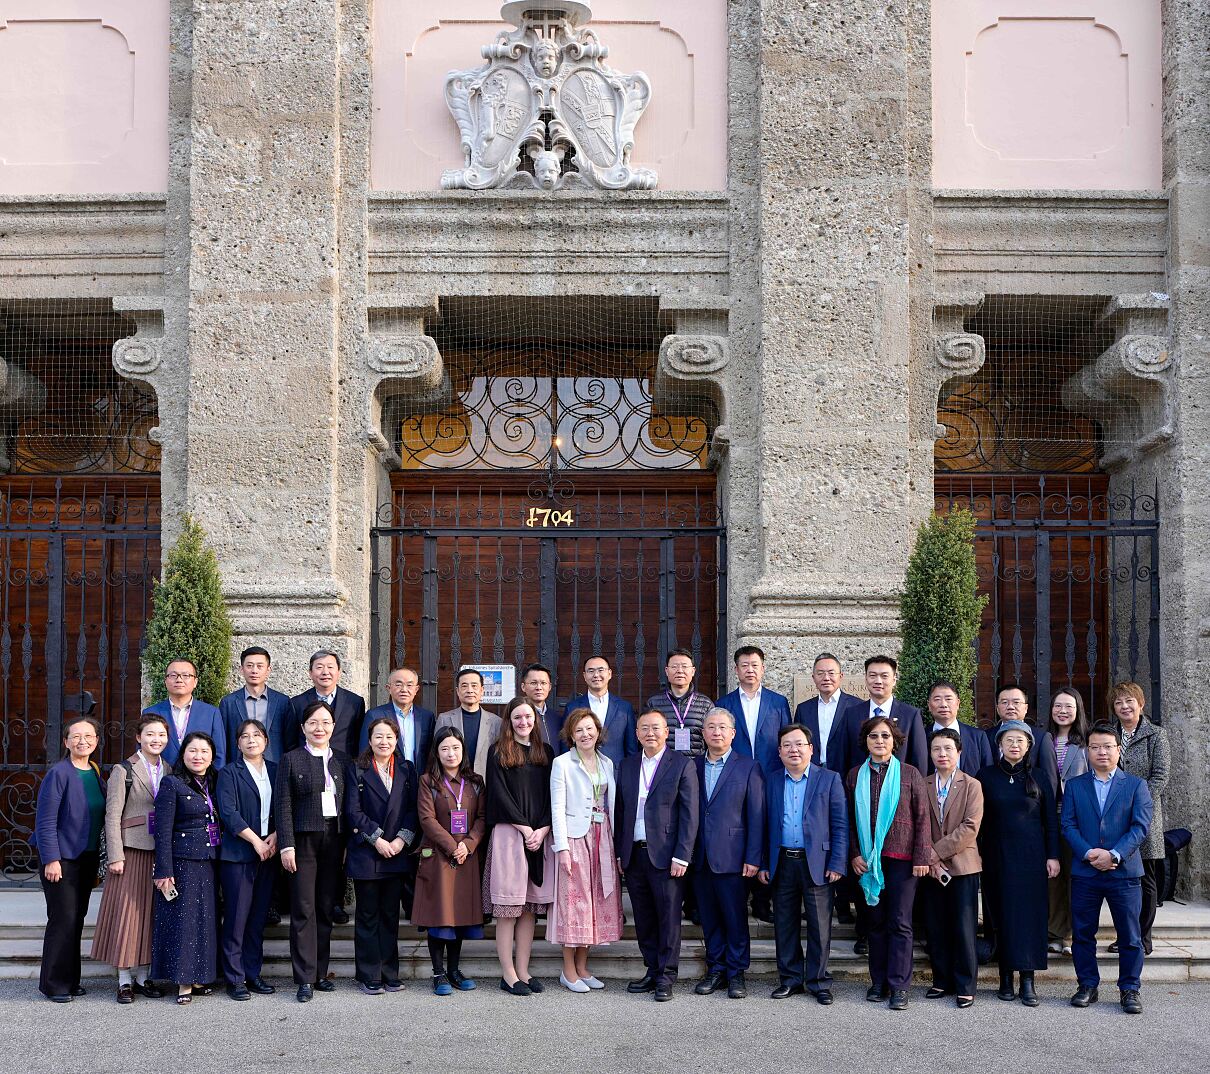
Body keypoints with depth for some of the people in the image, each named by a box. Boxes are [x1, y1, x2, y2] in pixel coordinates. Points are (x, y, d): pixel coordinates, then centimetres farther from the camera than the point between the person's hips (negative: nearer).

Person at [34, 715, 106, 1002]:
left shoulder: (95, 774, 9)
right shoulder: (59, 773, -12)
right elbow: (45, 820, -14)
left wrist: (98, 859, 11)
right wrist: (51, 860, -17)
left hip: (88, 858, 7)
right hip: (62, 858, -7)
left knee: (77, 919, 11)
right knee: (63, 919, -5)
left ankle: (69, 979, 20)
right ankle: (54, 984, 5)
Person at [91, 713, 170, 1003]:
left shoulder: (169, 772, 11)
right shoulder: (124, 770, -3)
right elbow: (113, 815, -6)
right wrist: (115, 856, -12)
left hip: (160, 851, 4)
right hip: (131, 849, -4)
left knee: (151, 911, 7)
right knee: (126, 910, -2)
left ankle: (144, 976, 15)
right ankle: (124, 981, 6)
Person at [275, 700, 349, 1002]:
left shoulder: (342, 762, 11)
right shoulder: (291, 760, 1)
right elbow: (283, 806, -3)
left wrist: (347, 844, 4)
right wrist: (286, 846, -10)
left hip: (334, 841, 3)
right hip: (304, 841, -3)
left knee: (326, 909, 8)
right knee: (303, 911, -4)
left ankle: (320, 973, 17)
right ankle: (305, 979, -1)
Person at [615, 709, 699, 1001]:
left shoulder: (682, 765, -2)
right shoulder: (628, 766, 13)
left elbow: (689, 814, -6)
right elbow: (621, 810, 15)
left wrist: (681, 856, -12)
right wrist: (620, 852, 9)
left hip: (665, 855, -5)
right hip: (634, 854, 5)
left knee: (669, 917, -1)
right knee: (643, 919, 10)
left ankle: (666, 977, 7)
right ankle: (653, 971, 20)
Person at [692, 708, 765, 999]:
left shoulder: (748, 767, -1)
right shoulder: (694, 767, 10)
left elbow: (756, 815, -4)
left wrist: (753, 858, -9)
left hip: (732, 857, -3)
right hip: (700, 858, 4)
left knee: (735, 917, 1)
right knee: (709, 918, 9)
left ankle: (736, 972, 12)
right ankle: (715, 969, 20)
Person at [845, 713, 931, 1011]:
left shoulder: (909, 774, 1)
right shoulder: (855, 776, 8)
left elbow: (922, 817, -1)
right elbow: (850, 820, 9)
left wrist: (922, 857, -6)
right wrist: (854, 854, -1)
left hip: (901, 858, -3)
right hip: (867, 859, 3)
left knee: (900, 923, -3)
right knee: (875, 922, 8)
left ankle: (899, 986, 1)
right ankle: (878, 982, 16)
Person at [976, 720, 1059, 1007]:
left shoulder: (1039, 780, 4)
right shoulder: (986, 777, 3)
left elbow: (1051, 821, 6)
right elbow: (978, 819, 4)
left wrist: (1053, 856, 0)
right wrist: (978, 854, -1)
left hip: (1031, 857, 0)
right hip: (997, 857, 0)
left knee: (1030, 914, -4)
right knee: (1002, 914, 2)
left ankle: (1027, 980, -3)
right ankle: (1006, 976, 8)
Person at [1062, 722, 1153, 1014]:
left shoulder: (1136, 785, 4)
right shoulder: (1074, 786, 9)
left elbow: (1141, 826, -5)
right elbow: (1068, 825, 1)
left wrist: (1114, 854, -16)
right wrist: (1088, 853, -15)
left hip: (1125, 872, -1)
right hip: (1084, 872, 2)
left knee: (1130, 935, 2)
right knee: (1082, 933, 6)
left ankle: (1130, 989, 13)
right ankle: (1087, 985, 18)